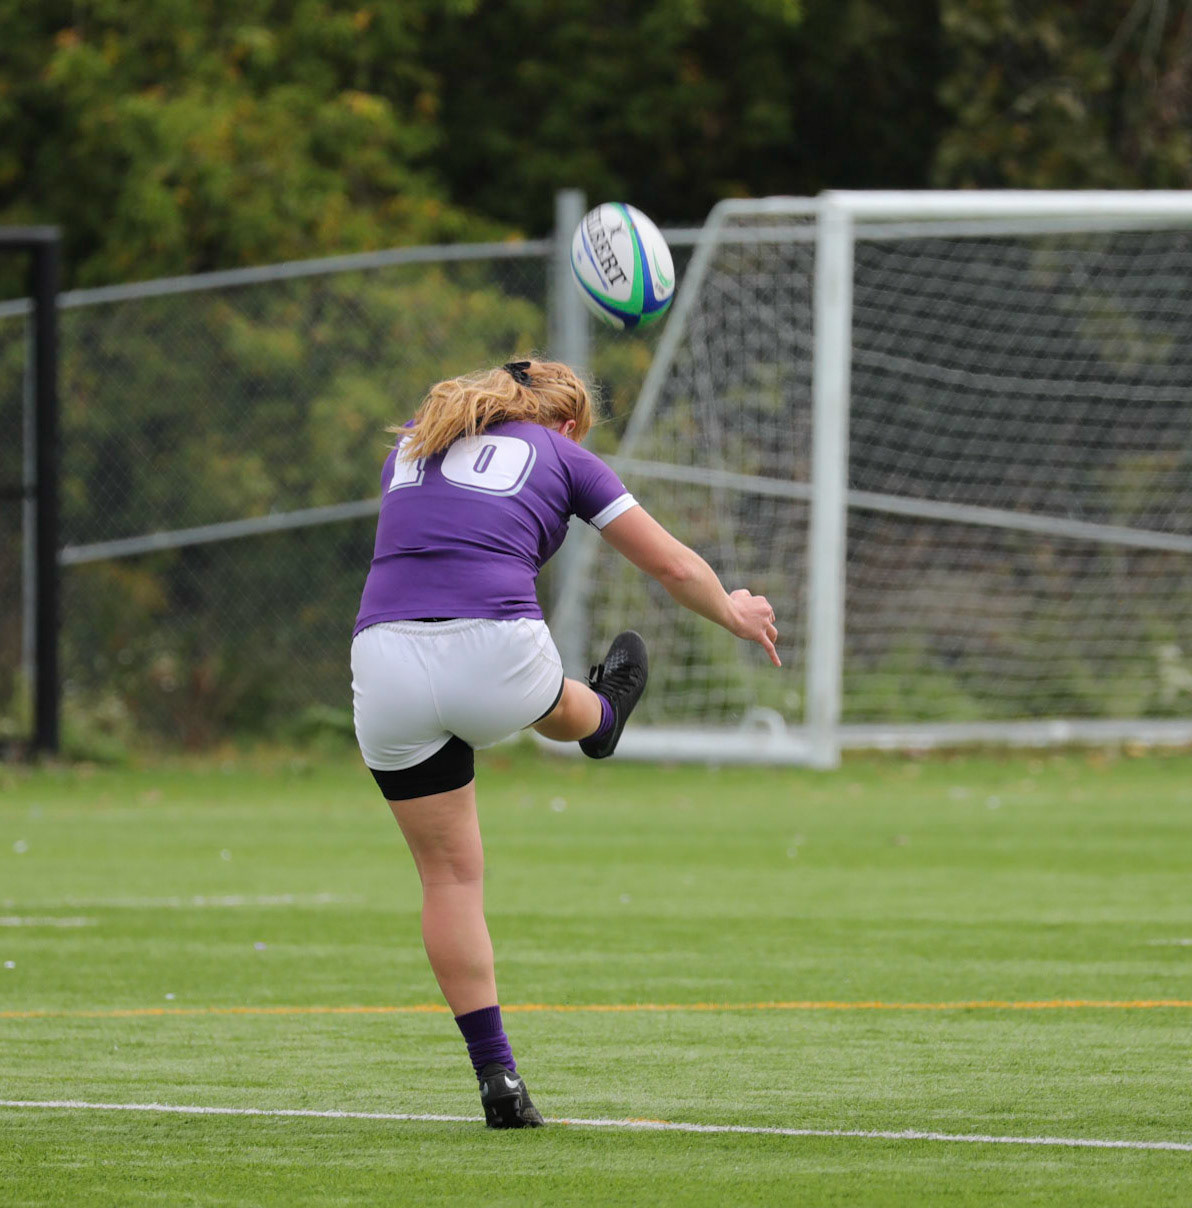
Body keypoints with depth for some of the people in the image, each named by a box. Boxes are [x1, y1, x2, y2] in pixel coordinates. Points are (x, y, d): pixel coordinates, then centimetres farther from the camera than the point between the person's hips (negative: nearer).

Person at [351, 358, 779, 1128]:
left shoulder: (412, 443, 26)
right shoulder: (562, 456, 15)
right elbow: (672, 565, 21)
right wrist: (734, 613, 41)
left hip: (385, 659, 4)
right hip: (495, 657, -4)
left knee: (449, 876, 10)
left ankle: (498, 1078, 8)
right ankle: (605, 715, 69)